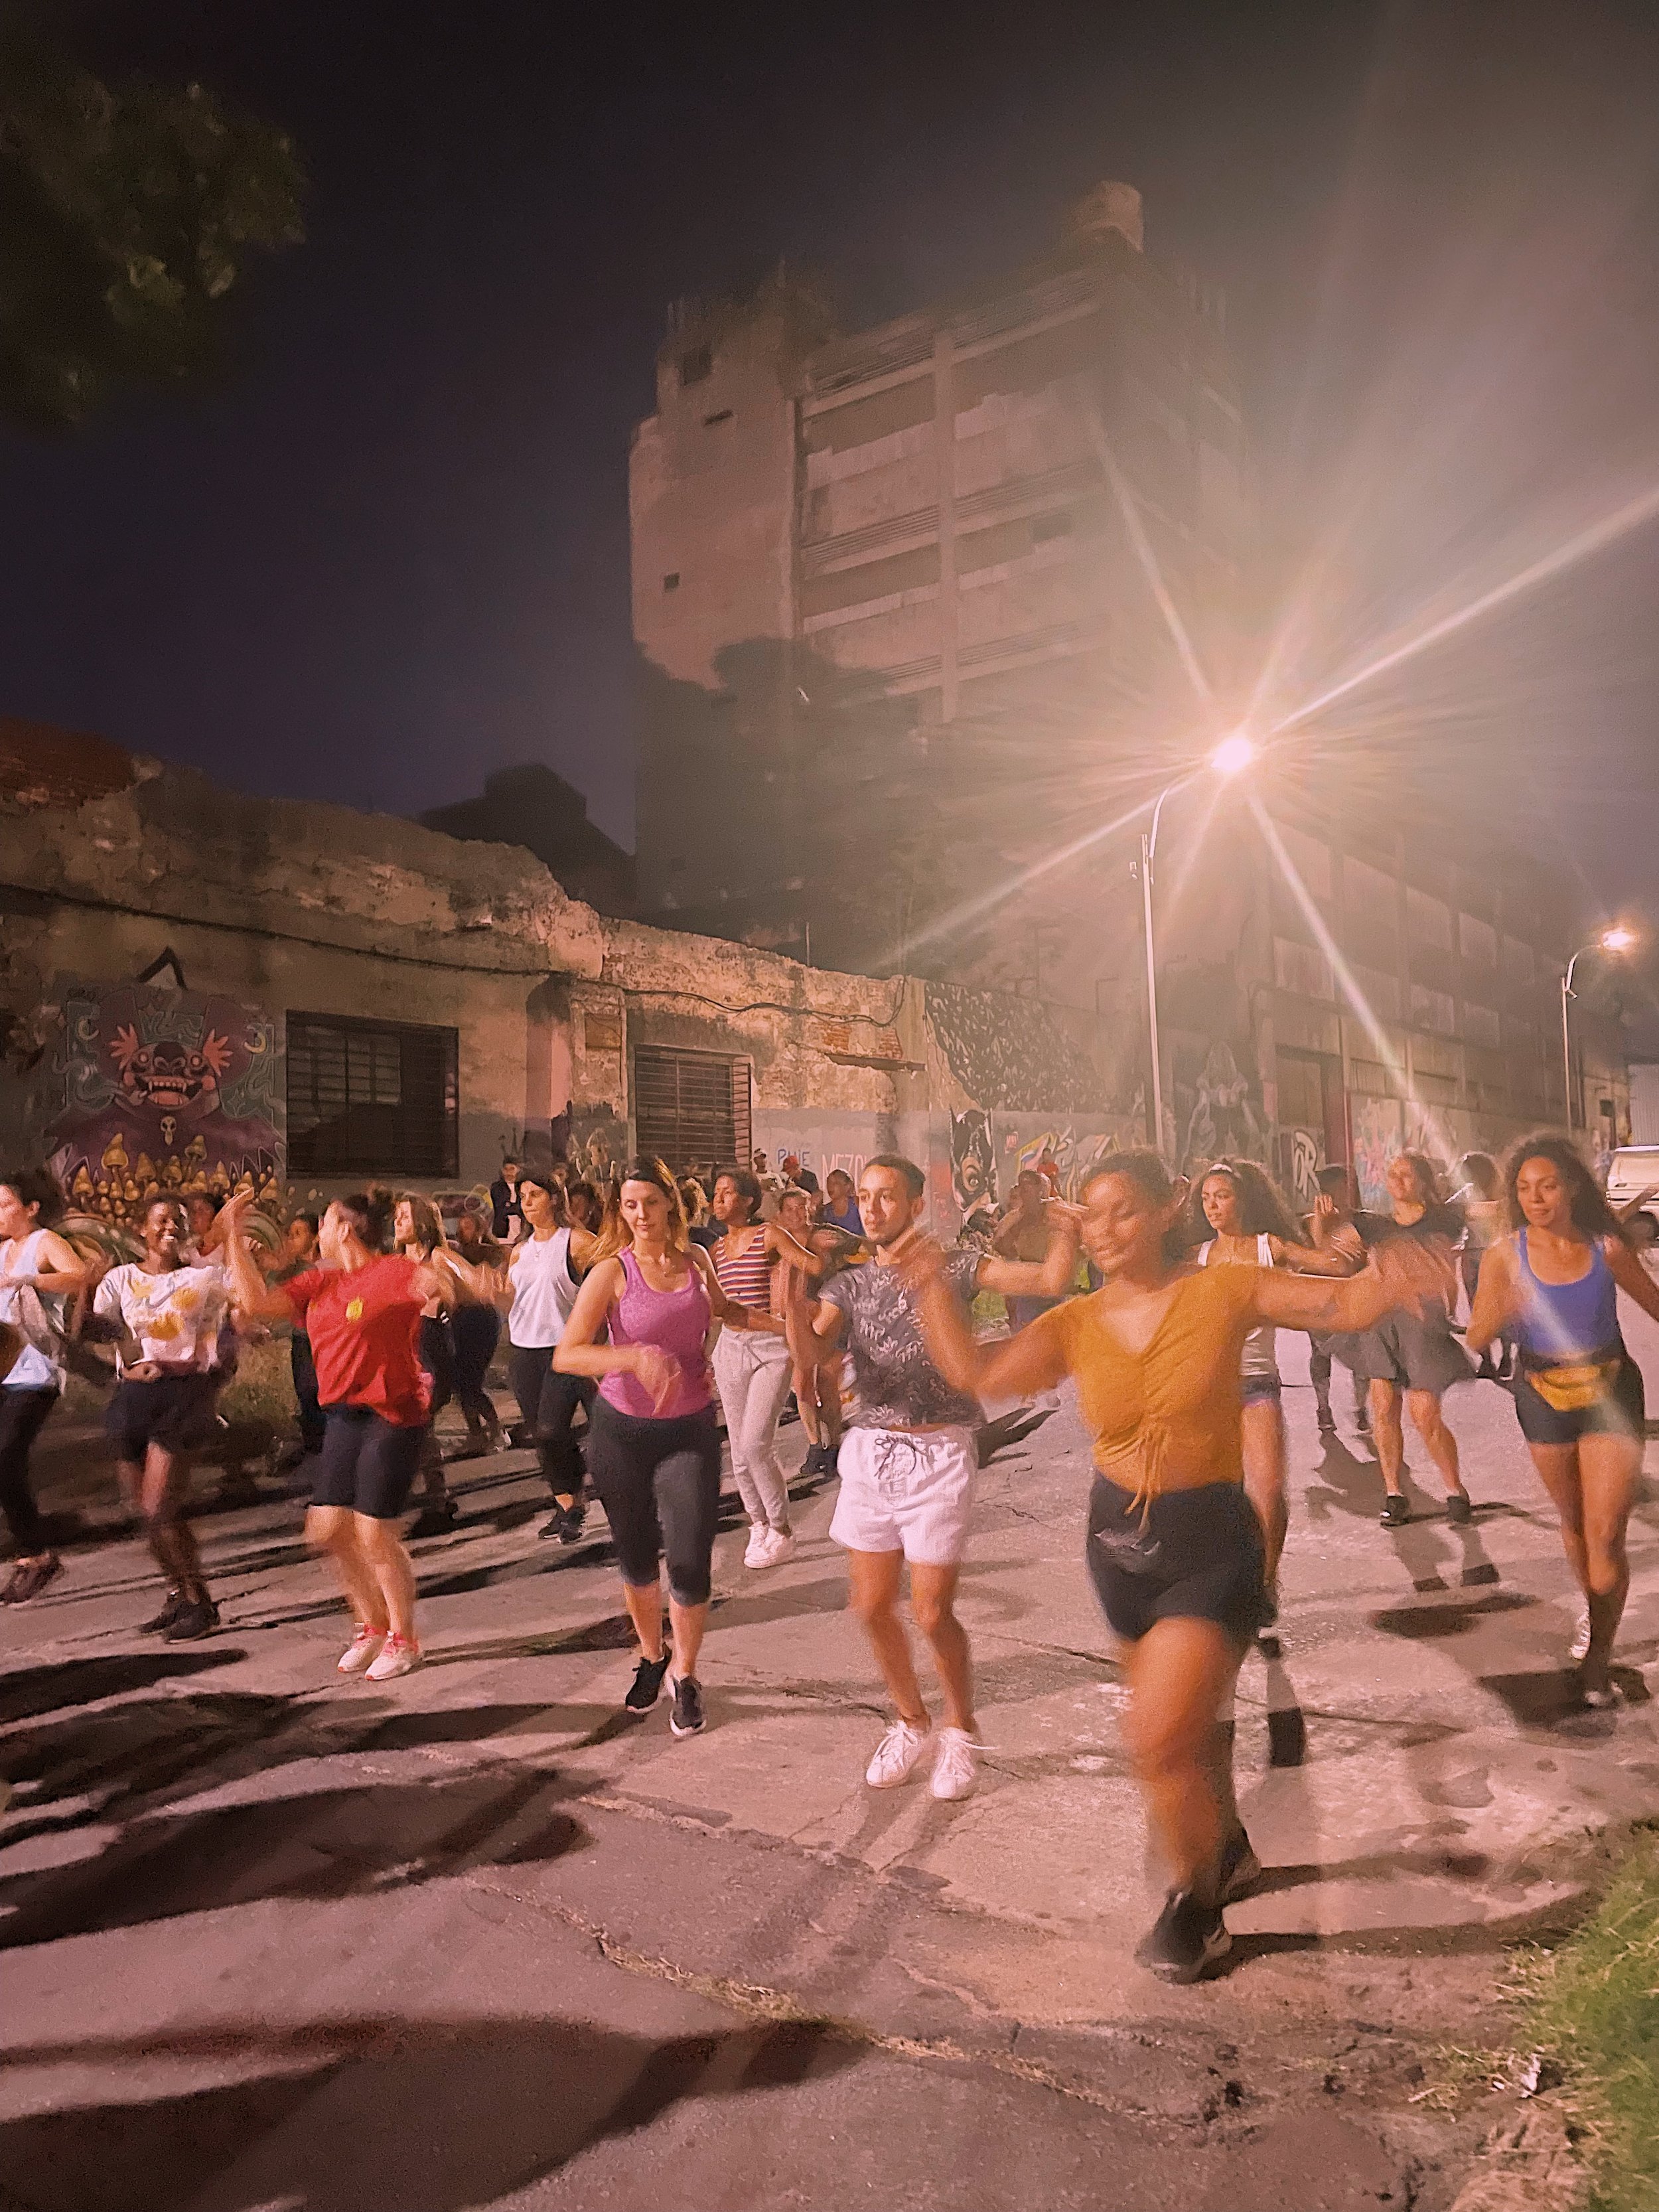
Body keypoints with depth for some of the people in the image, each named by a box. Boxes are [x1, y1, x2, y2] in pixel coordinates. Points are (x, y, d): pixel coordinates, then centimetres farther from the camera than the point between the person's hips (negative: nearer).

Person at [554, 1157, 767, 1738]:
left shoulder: (695, 1259, 0)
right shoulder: (613, 1270, -13)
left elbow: (721, 1309, 24)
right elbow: (566, 1354, -23)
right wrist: (634, 1356, -36)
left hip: (690, 1429, 1)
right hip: (623, 1431, -1)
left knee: (690, 1563, -5)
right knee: (636, 1559, 12)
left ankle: (684, 1676, 21)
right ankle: (652, 1656, 41)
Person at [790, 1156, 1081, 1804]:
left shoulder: (953, 1269, -2)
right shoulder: (849, 1285, 6)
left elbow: (1049, 1281, -10)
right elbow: (809, 1354, -10)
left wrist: (1067, 1232, -28)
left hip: (938, 1455, -4)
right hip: (869, 1451, 4)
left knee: (932, 1613, -1)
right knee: (872, 1606, 9)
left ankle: (959, 1733, 26)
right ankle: (911, 1724, 34)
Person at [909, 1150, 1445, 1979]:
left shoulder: (1220, 1293, -11)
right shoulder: (1075, 1325, -2)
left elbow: (1344, 1304, -12)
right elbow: (974, 1372, -9)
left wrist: (1384, 1280, -33)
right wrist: (933, 1281, -12)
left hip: (1210, 1546, -4)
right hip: (1118, 1541, 5)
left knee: (1159, 1741, -10)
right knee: (1191, 1721, 23)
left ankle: (1195, 1902, 18)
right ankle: (1227, 1848, 52)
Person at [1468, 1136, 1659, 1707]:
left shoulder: (1606, 1249, -12)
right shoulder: (1505, 1256, -12)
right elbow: (1477, 1339, -15)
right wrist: (1503, 1312, -34)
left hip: (1610, 1395, -2)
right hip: (1543, 1398, 2)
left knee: (1606, 1534, -7)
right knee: (1573, 1523, 20)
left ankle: (1599, 1652, 9)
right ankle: (1594, 1611, 44)